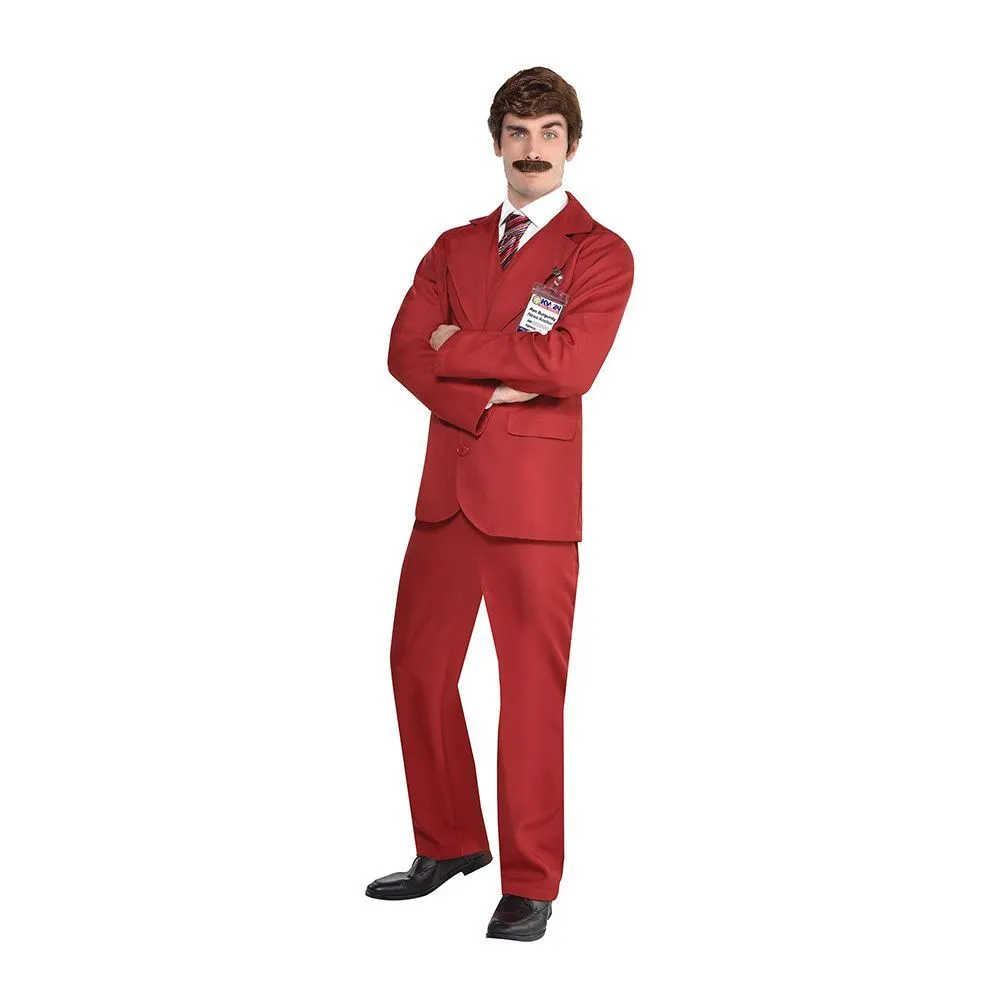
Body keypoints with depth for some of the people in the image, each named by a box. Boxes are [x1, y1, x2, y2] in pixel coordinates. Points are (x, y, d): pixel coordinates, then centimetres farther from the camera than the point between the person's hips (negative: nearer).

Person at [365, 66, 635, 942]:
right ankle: (450, 844, 27)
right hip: (447, 486, 6)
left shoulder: (601, 254, 0)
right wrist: (485, 396, -13)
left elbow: (568, 365, -15)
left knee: (532, 688, -2)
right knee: (418, 667, 10)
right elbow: (405, 351, 4)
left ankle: (531, 885, 8)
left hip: (532, 496, -5)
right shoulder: (454, 248, 17)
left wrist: (458, 348, -5)